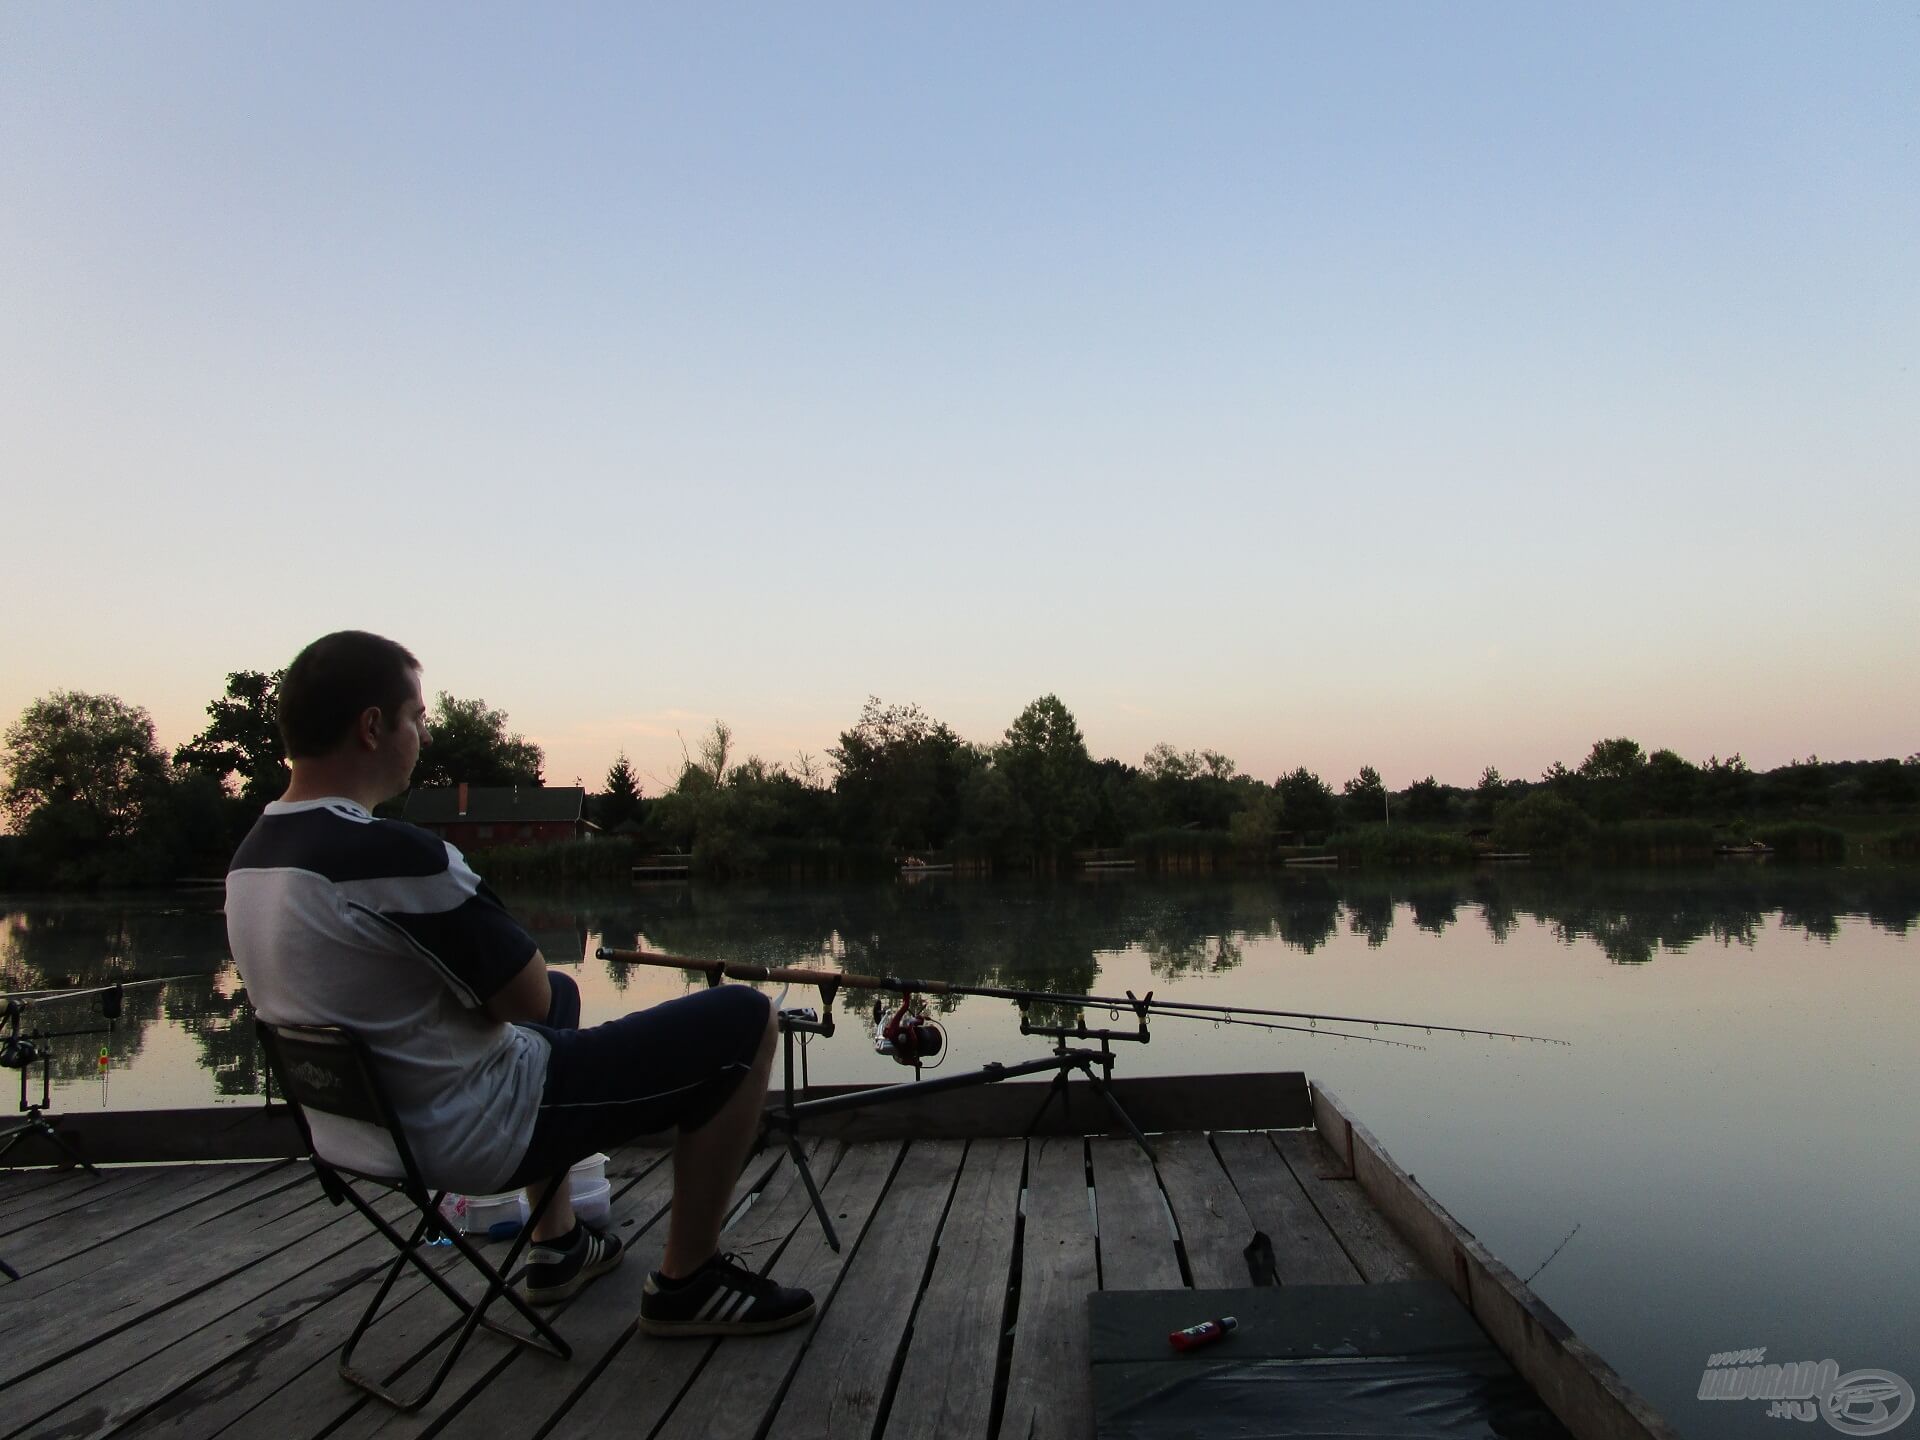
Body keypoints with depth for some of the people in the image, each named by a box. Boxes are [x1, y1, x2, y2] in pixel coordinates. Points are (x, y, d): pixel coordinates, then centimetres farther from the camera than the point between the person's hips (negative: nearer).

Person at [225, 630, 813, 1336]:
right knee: (742, 1019, -7)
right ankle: (686, 1283, 7)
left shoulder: (250, 857, 1)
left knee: (560, 991, 37)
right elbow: (527, 996, -20)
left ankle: (556, 1248, 39)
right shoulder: (392, 855, -28)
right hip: (476, 1134, -10)